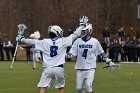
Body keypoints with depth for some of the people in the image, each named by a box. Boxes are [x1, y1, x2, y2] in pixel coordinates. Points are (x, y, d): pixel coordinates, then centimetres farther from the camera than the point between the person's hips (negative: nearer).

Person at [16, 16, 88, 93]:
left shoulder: (45, 42, 2)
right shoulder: (63, 41, -1)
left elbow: (32, 42, 11)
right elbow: (75, 35, 6)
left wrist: (21, 39, 27)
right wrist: (81, 25, 19)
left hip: (47, 69, 0)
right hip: (59, 69, 0)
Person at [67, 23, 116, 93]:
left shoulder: (94, 42, -2)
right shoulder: (78, 41, 1)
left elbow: (101, 53, 9)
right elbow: (72, 53, -1)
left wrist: (108, 61, 10)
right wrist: (69, 55, -21)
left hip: (90, 68, -2)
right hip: (80, 68, 2)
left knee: (88, 86, -14)